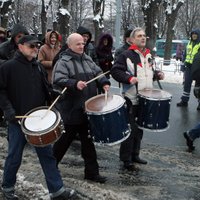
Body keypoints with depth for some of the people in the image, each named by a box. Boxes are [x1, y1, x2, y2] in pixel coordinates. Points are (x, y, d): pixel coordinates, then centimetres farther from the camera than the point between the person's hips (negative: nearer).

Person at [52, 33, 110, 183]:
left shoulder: (87, 59, 13)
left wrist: (104, 83, 0)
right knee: (66, 139, 7)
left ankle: (92, 172, 19)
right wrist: (75, 84, -36)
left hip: (88, 108, 7)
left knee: (88, 140, 11)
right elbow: (58, 80, -23)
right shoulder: (63, 62, -11)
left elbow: (98, 72, 19)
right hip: (71, 110, -6)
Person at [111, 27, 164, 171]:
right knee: (130, 129, -2)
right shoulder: (126, 55, -10)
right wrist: (129, 78, -27)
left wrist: (157, 74, 9)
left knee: (140, 128, 16)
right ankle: (126, 159, 10)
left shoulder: (148, 55, 14)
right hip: (131, 99, -7)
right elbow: (115, 70, -14)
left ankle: (135, 155, 30)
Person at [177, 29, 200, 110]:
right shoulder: (189, 43, 15)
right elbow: (186, 53, 21)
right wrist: (183, 63, 16)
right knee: (186, 83, 7)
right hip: (189, 66, 6)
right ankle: (184, 100, 15)